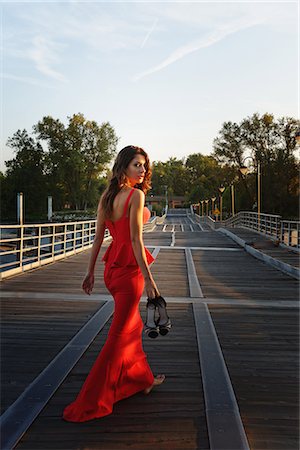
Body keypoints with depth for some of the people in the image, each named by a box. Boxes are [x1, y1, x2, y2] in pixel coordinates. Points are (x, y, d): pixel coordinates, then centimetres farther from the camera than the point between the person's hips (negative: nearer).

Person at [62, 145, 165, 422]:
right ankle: (88, 404, 5)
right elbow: (135, 239, -20)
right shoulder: (136, 195, -15)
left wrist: (91, 272, 13)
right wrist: (148, 277, -19)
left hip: (113, 266, 9)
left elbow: (98, 238, 8)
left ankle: (141, 379, 43)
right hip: (130, 268, -8)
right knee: (119, 334, 0)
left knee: (133, 325, 24)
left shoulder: (107, 196, 7)